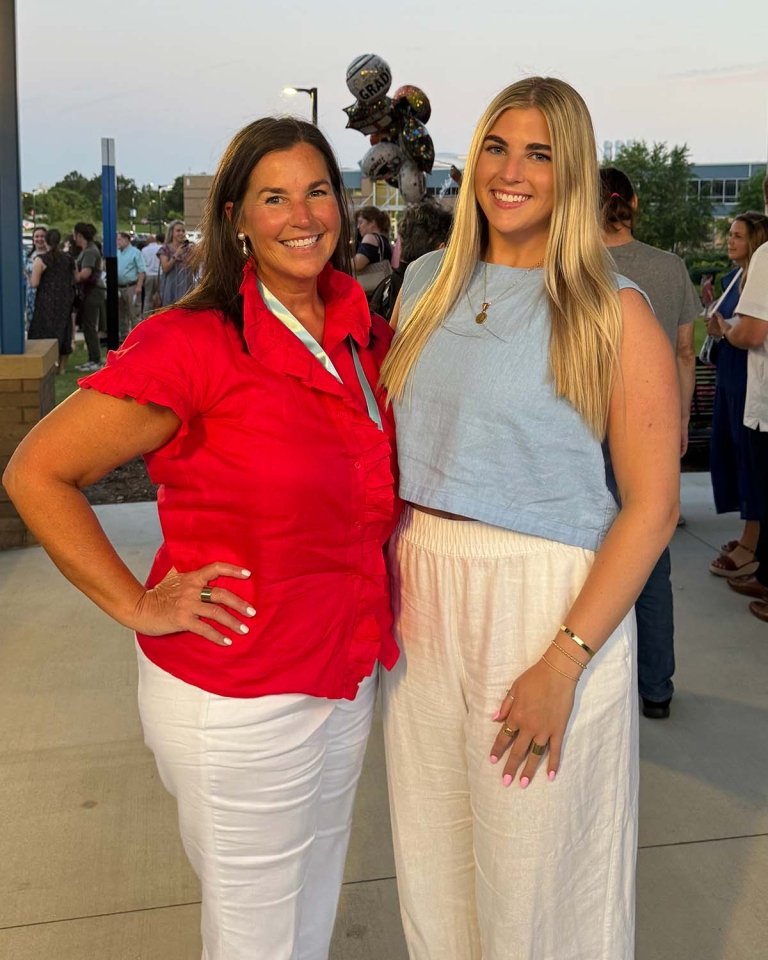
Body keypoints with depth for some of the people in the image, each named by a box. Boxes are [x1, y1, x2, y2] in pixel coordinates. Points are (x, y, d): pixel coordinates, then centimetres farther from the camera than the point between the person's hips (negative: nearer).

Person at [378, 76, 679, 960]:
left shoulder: (614, 313, -7)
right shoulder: (426, 284, 8)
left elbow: (652, 505, -11)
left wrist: (564, 662, -17)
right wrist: (380, 574, 4)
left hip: (547, 603, -4)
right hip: (420, 595, 5)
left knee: (536, 871, 10)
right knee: (433, 853, 19)